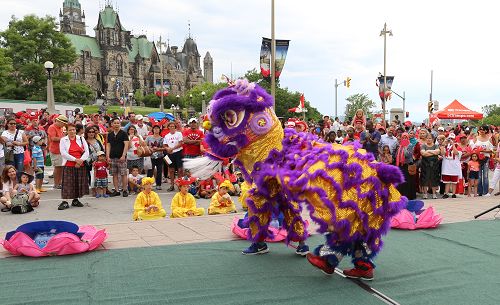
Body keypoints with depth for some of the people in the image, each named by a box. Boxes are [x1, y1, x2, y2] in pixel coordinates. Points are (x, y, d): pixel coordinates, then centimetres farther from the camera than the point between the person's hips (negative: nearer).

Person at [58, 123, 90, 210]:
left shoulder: (81, 139, 11)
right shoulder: (63, 140, 4)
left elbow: (86, 151, 5)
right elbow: (63, 153, -8)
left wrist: (81, 160, -10)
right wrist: (75, 159, -14)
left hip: (80, 165, 3)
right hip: (68, 165, -3)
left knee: (79, 183, 6)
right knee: (67, 183, -7)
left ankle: (75, 200, 18)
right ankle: (64, 202, -4)